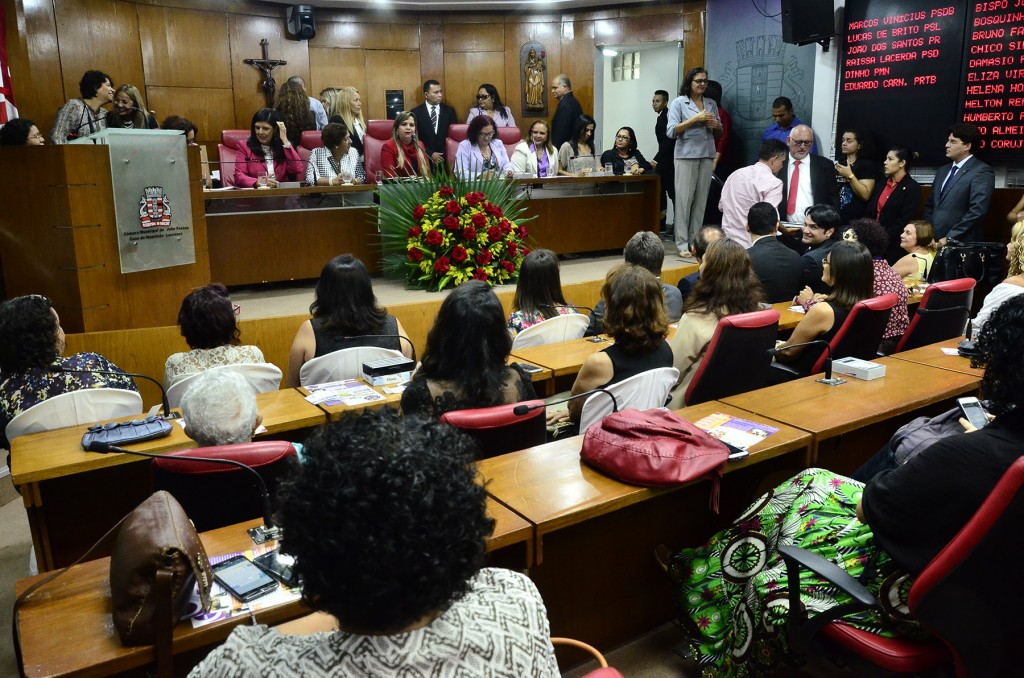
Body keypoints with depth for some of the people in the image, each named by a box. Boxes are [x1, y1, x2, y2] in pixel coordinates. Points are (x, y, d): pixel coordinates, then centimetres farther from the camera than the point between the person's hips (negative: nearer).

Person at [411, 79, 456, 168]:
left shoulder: (449, 110, 8)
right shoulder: (416, 112, 2)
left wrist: (448, 154, -8)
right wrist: (430, 154, -11)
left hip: (445, 158, 2)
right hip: (425, 158, -1)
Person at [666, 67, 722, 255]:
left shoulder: (711, 104, 16)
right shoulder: (679, 102, 2)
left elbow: (719, 134, 22)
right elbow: (672, 131, -7)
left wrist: (716, 125, -1)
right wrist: (695, 119, -13)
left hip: (707, 156, 5)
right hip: (686, 156, -4)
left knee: (701, 200, 2)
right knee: (684, 199, -7)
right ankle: (682, 244, -5)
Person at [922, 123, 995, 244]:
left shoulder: (982, 171, -6)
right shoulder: (943, 171, 18)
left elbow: (977, 210, -17)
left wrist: (950, 238, -18)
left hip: (961, 243, -6)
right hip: (933, 241, 6)